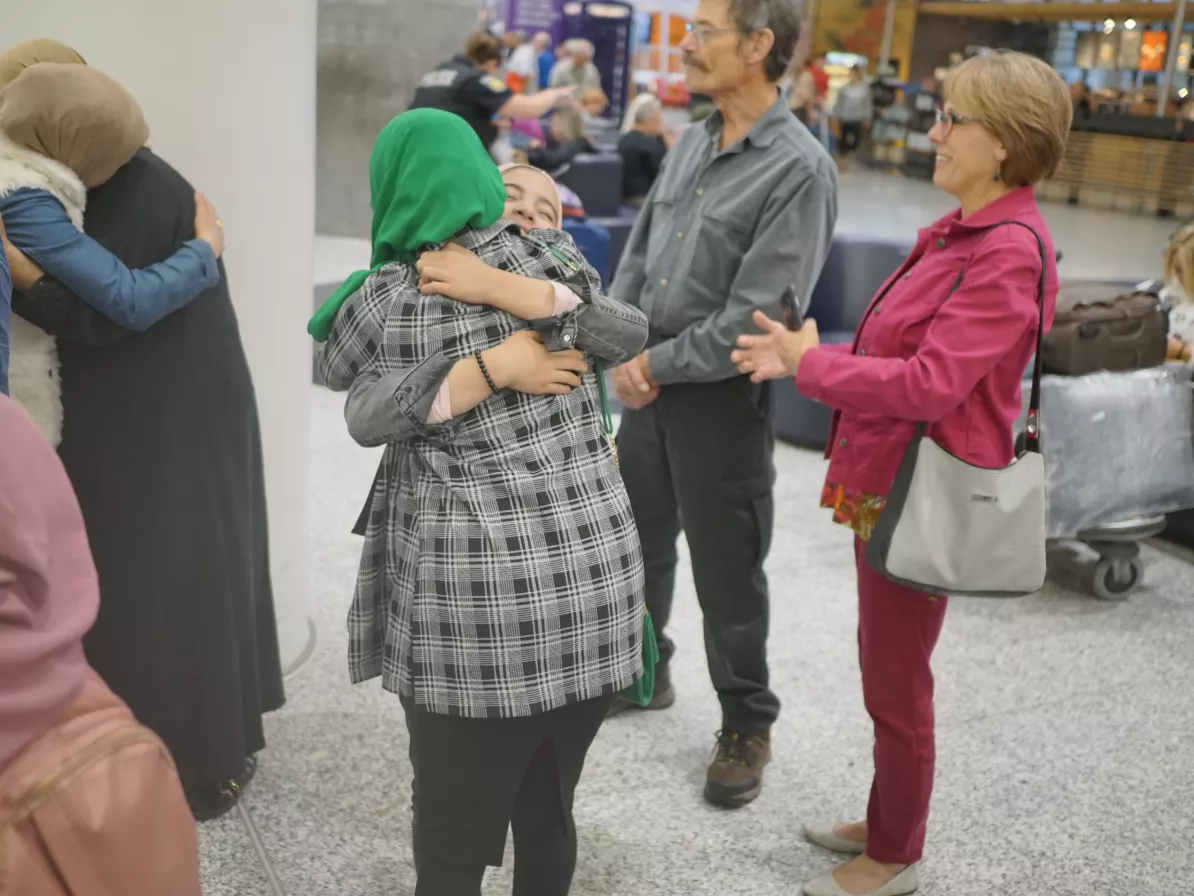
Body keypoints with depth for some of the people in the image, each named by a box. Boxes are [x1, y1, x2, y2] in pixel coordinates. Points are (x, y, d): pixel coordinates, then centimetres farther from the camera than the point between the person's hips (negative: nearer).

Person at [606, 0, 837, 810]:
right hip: (648, 381, 7)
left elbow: (756, 320, -22)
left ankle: (747, 727, 27)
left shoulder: (800, 169, -18)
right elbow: (638, 255, 10)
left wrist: (656, 364, -14)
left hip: (722, 399, -7)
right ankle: (641, 670, 44)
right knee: (635, 542, 21)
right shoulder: (691, 142, 6)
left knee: (726, 575, 6)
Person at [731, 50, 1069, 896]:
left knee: (896, 684, 8)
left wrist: (810, 363, -15)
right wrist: (807, 356, -1)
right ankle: (888, 821, 42)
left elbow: (927, 384, -27)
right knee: (887, 666, 22)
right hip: (886, 478, 9)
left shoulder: (1010, 254, -22)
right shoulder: (964, 232, 7)